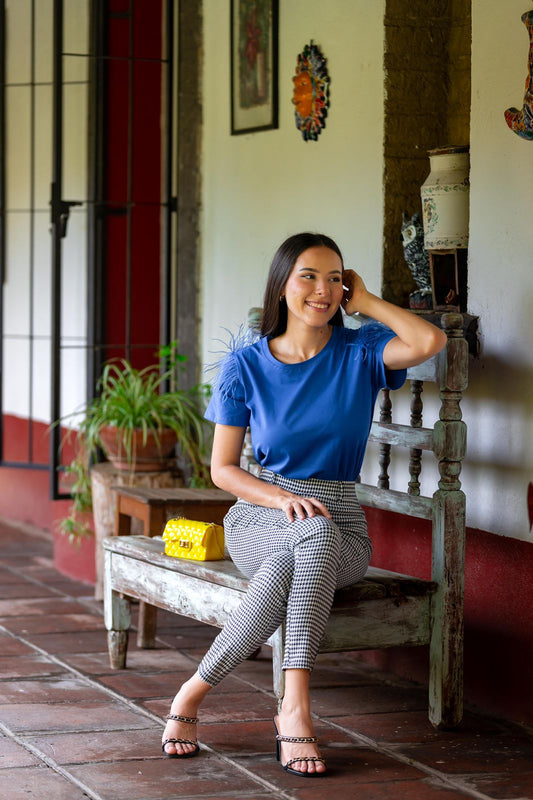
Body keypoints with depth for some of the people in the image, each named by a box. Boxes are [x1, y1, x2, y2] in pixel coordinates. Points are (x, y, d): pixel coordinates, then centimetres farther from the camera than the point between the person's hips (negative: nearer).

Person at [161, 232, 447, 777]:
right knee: (315, 530, -38)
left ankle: (194, 691, -32)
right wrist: (284, 499, -16)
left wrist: (364, 300, -5)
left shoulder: (360, 353, 2)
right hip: (259, 519, -1)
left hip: (342, 532, 1)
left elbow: (430, 342, -20)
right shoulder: (245, 366, 3)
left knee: (287, 566, -38)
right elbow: (222, 468, 3)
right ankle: (295, 711, -39)